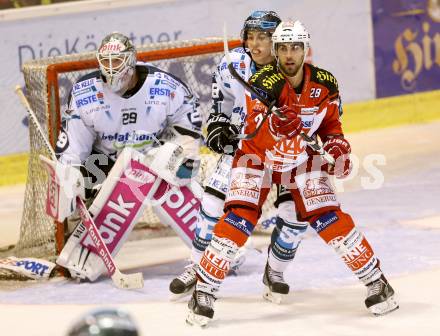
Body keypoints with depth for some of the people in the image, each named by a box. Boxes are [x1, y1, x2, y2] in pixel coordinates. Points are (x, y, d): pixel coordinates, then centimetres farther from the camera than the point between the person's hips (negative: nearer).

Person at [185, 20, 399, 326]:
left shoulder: (325, 84, -14)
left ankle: (375, 280, 6)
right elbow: (256, 137, -40)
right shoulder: (263, 82, -27)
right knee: (240, 218, -18)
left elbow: (331, 122, 6)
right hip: (259, 156, -3)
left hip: (302, 158, 3)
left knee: (328, 218, -8)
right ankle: (204, 290, -11)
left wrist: (337, 146, -12)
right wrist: (274, 126, -61)